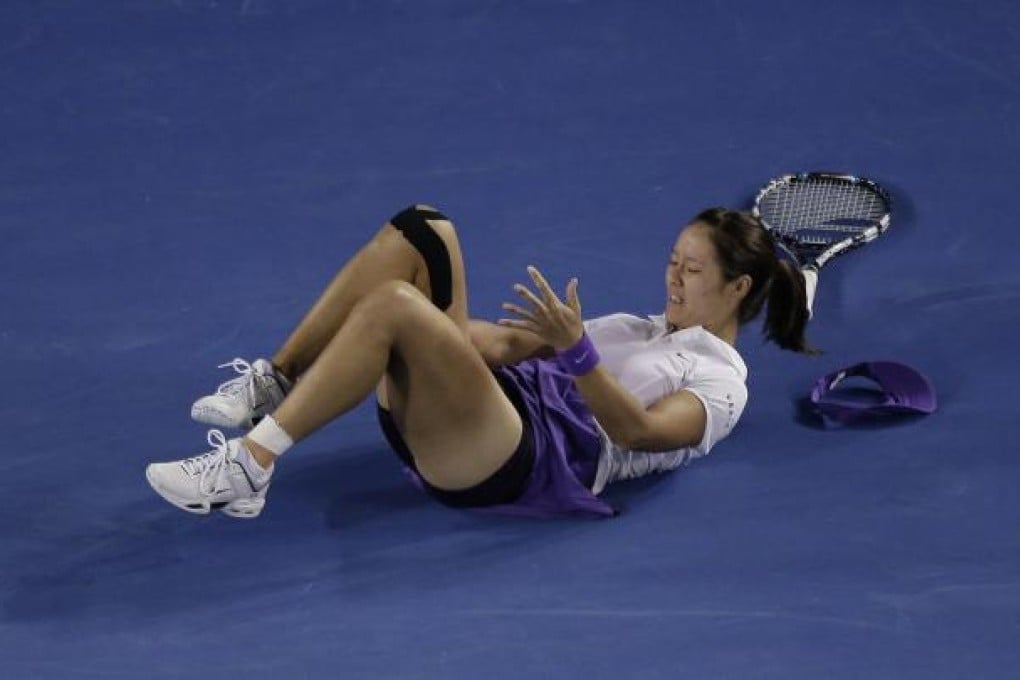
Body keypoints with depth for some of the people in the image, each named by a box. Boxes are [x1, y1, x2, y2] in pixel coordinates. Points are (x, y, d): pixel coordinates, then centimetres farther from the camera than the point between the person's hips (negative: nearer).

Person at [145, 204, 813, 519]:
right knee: (423, 231, -8)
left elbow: (638, 429, -16)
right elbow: (515, 345, 25)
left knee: (394, 304, -31)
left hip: (530, 458, -8)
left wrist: (575, 348, -29)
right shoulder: (644, 327, 31)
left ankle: (251, 463, -28)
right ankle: (272, 384, -11)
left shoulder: (720, 383, 5)